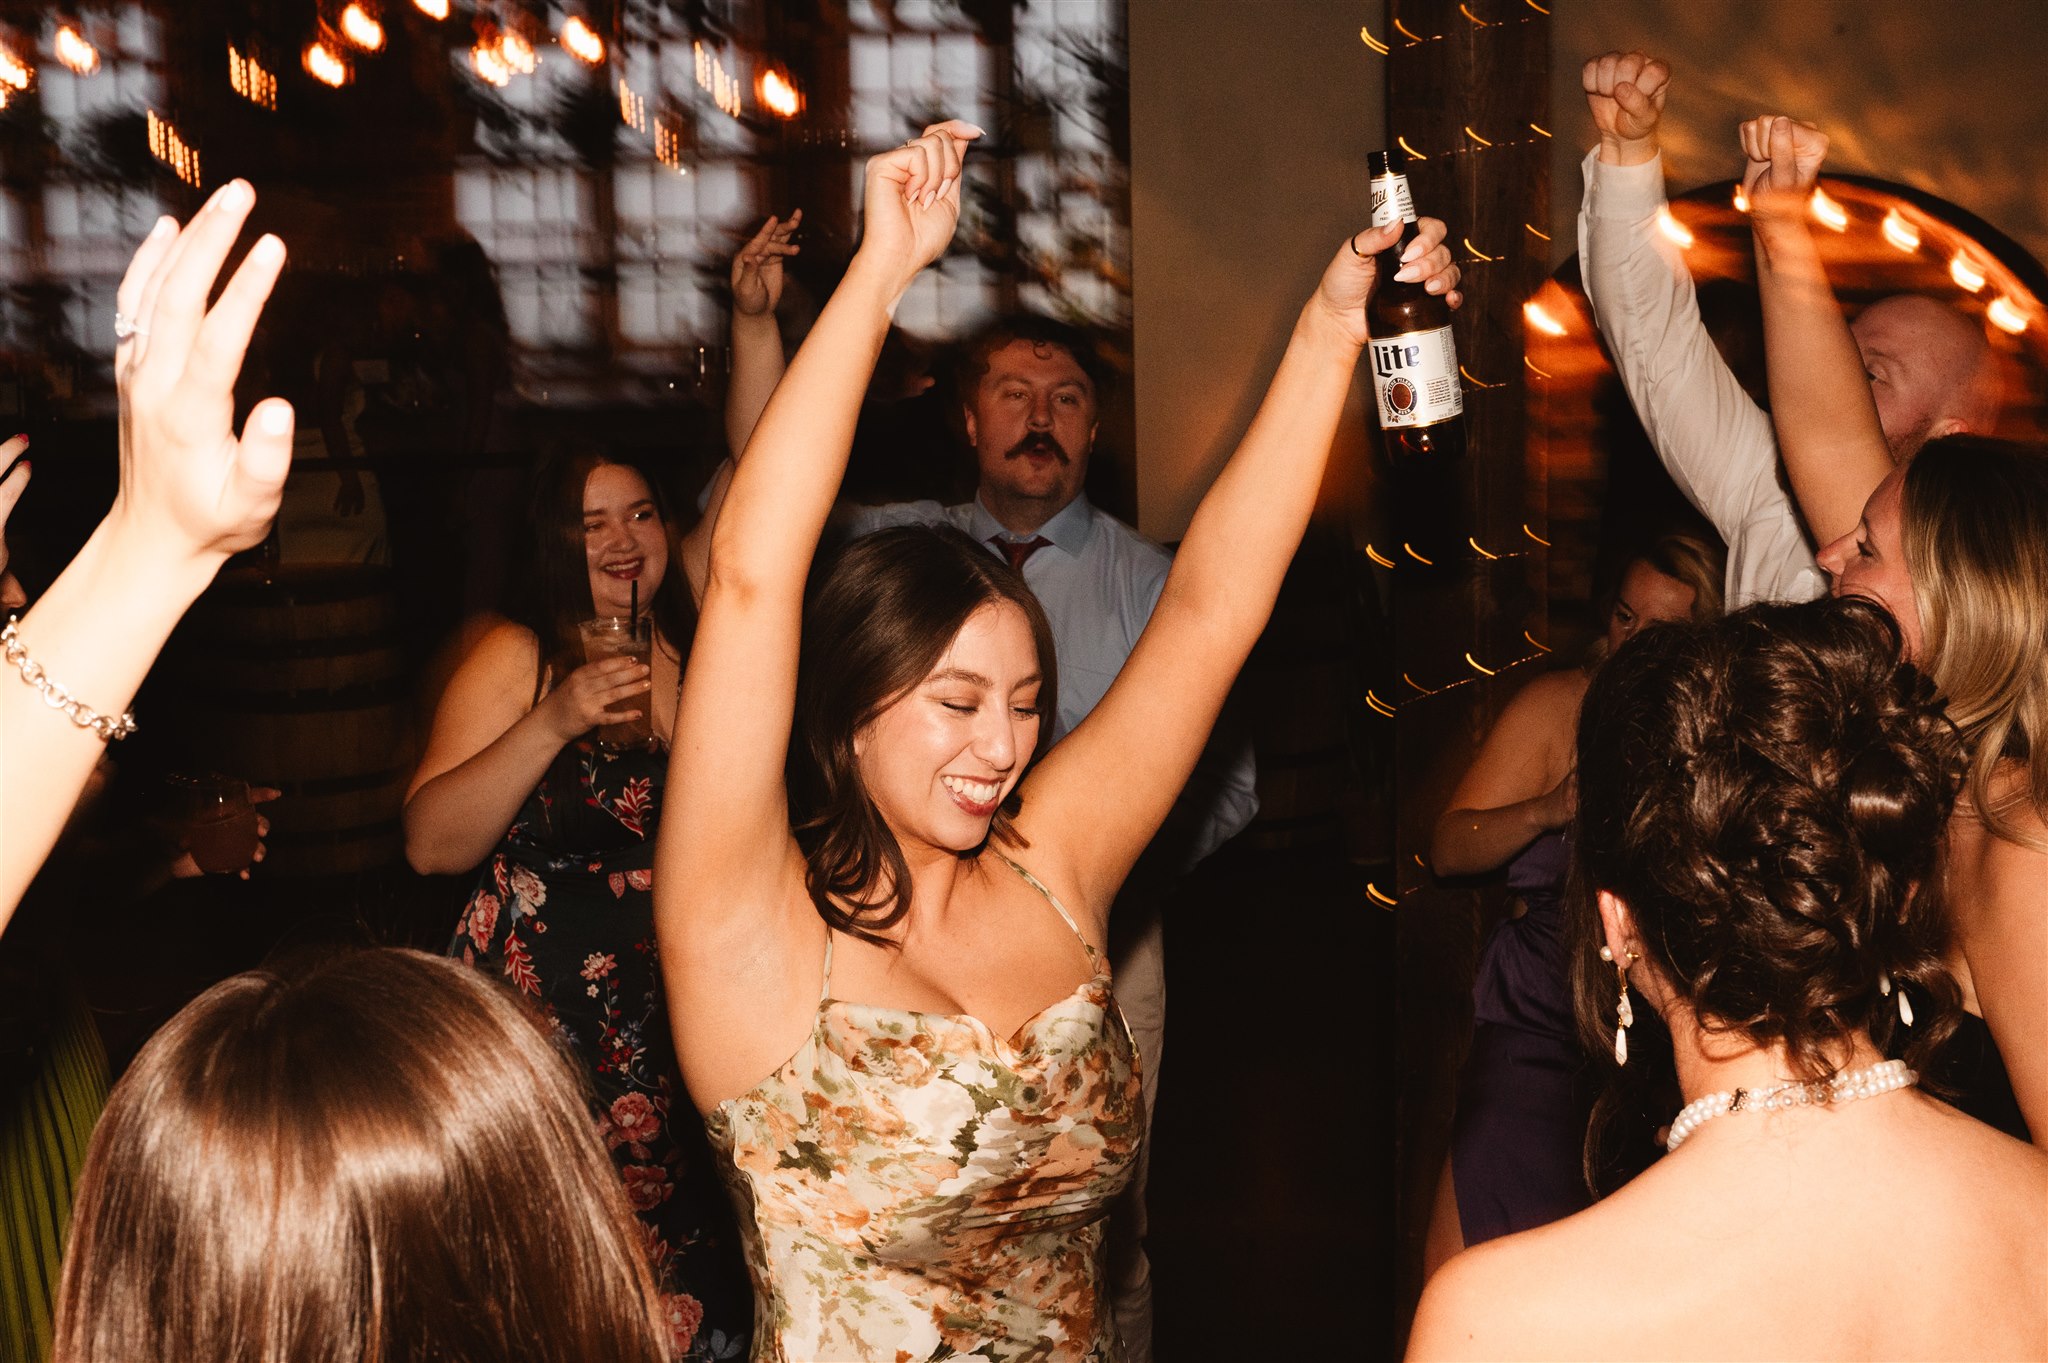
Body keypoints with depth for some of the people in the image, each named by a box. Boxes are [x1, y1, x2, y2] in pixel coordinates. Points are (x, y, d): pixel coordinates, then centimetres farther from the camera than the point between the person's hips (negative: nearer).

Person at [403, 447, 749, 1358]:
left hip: (691, 1001, 4)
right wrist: (553, 722, -21)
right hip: (554, 1016, -4)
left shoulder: (690, 626, 4)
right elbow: (429, 844, -14)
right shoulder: (518, 656, -6)